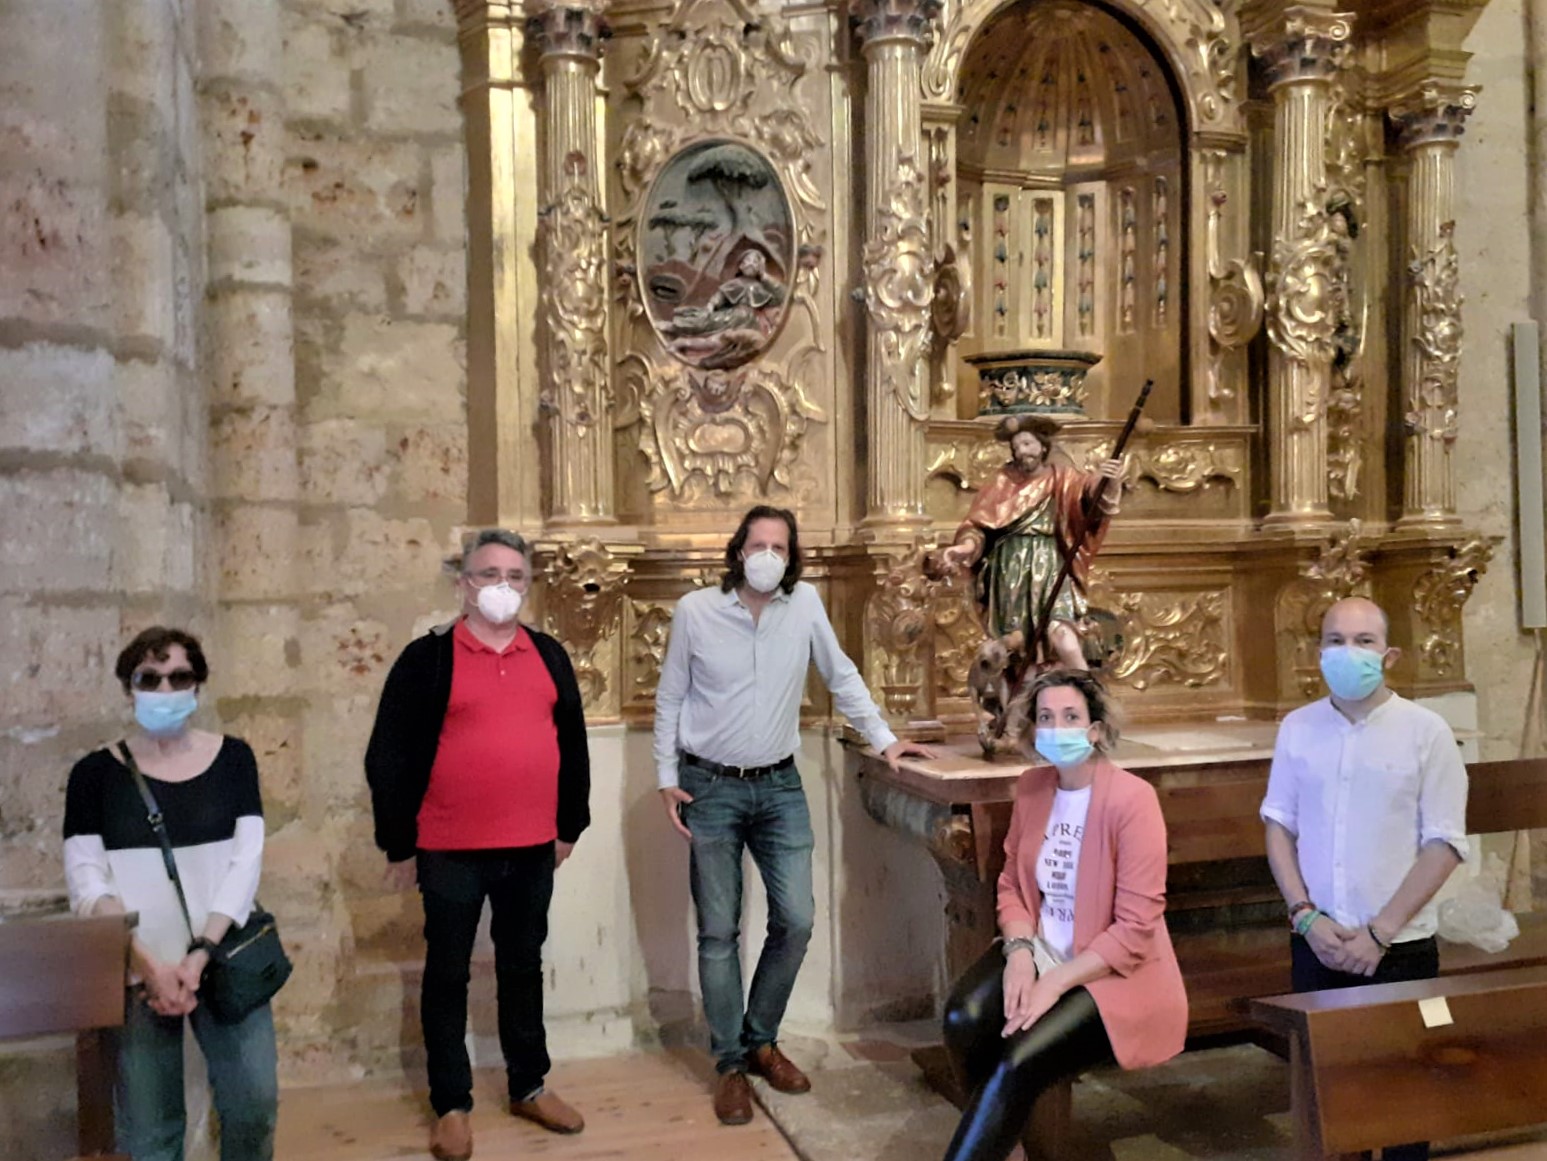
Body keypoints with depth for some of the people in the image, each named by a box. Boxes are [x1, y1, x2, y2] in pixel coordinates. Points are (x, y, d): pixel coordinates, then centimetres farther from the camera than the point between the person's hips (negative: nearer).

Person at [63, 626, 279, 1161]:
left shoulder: (232, 758, 4)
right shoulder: (96, 772, 1)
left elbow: (246, 862, -2)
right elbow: (87, 884, -5)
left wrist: (200, 954, -12)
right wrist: (149, 965, -14)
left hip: (227, 960, 1)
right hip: (136, 972, -1)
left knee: (254, 1102, -1)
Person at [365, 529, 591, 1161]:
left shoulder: (549, 655, 6)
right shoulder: (427, 658, -6)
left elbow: (572, 744, 12)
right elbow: (389, 756, -6)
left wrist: (570, 825, 11)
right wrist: (399, 842, -6)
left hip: (532, 849, 4)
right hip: (451, 851, -3)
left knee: (523, 967, 16)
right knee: (448, 974, 9)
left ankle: (529, 1086, 31)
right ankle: (451, 1104, 24)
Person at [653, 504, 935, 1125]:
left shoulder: (805, 603, -4)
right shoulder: (695, 610, -9)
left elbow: (840, 676, 7)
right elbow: (670, 699, 0)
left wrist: (884, 738, 6)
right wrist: (667, 780, -3)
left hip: (780, 786, 2)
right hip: (711, 789, -2)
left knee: (797, 919, 2)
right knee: (719, 933, 4)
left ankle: (761, 1039, 24)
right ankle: (731, 1063, 19)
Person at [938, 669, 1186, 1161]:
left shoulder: (1132, 798, -18)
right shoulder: (1030, 786, 2)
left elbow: (1136, 928, -18)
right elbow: (1012, 881, 9)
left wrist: (1056, 982, -21)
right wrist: (1019, 950, -11)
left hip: (1115, 972, -5)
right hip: (1042, 951, 5)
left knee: (1019, 1061, -27)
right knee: (963, 1019, -23)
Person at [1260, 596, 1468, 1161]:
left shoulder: (1425, 731, -6)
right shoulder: (1298, 727, 2)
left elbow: (1444, 844, -8)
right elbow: (1278, 825, 6)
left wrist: (1379, 933, -12)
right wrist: (1307, 917, -6)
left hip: (1399, 948, -2)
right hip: (1316, 944, 2)